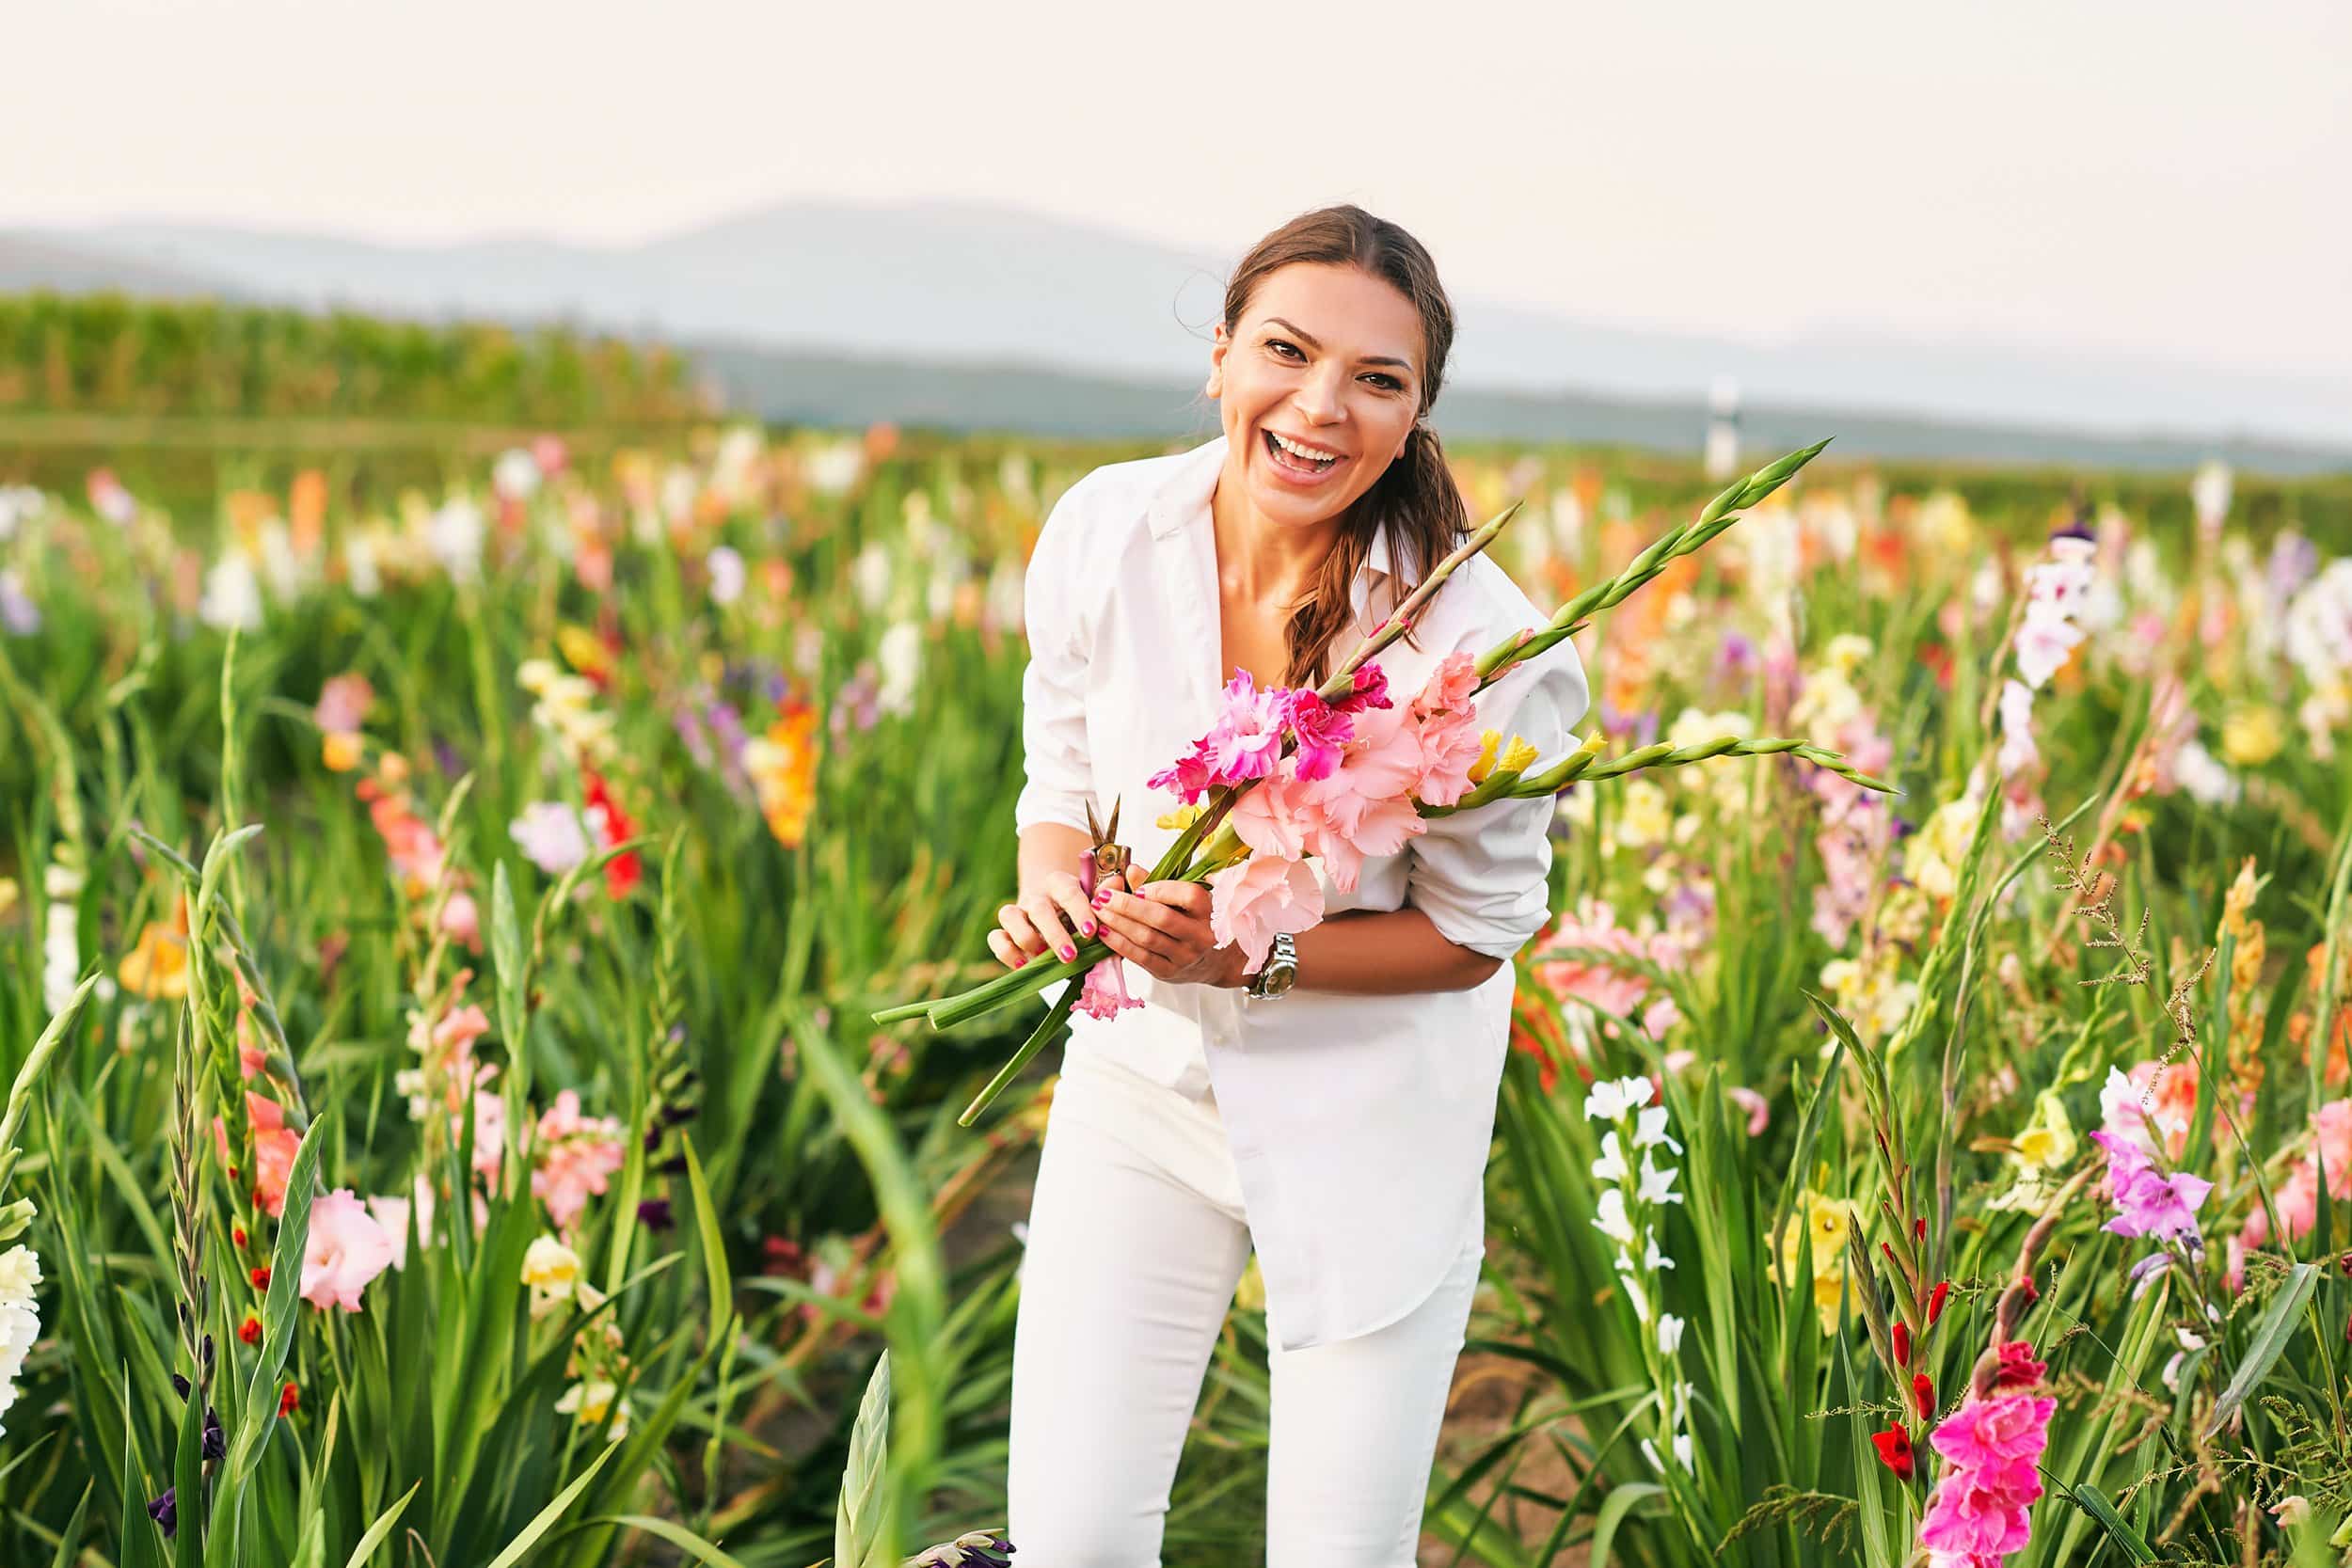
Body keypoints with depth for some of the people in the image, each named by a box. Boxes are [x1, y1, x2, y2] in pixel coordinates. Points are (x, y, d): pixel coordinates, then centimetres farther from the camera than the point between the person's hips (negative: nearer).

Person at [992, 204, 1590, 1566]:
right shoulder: (1105, 534, -13)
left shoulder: (1478, 645, -23)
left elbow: (1479, 929, -10)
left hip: (1376, 1113, -2)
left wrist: (1250, 956, -24)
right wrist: (1052, 893, -19)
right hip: (1142, 1073, 3)